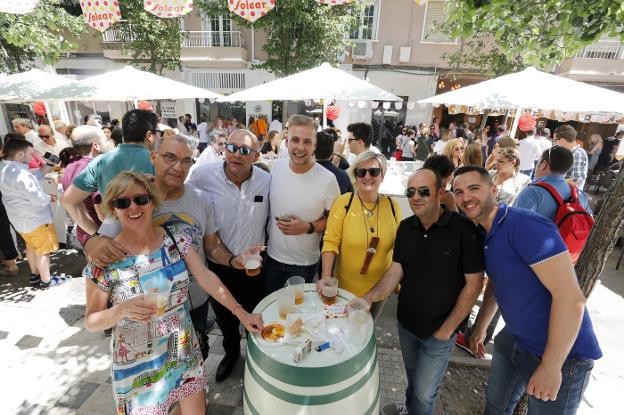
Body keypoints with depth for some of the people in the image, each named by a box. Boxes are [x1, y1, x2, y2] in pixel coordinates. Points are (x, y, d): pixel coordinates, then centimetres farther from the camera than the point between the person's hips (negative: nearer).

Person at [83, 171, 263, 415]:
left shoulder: (176, 237, -9)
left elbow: (206, 278, -8)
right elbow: (91, 321, -8)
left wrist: (241, 313, -9)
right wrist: (122, 310, -29)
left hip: (184, 352, 3)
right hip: (138, 364, -2)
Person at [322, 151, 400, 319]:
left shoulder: (392, 206, -7)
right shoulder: (343, 203, -16)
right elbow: (330, 242, -15)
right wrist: (326, 276, -23)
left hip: (379, 289, 3)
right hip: (346, 288, -2)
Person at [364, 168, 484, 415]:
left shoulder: (463, 229, -20)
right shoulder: (405, 227, -4)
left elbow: (474, 284, -15)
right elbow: (396, 270, -2)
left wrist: (447, 329, -12)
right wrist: (370, 297, -18)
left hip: (439, 331, -4)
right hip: (406, 322, 4)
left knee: (424, 392, 12)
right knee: (413, 382, 25)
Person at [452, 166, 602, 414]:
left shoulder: (526, 225, -26)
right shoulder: (483, 234, 0)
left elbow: (571, 298, -28)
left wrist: (550, 368, -24)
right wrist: (480, 327, 21)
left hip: (560, 354, -7)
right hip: (513, 340, 8)